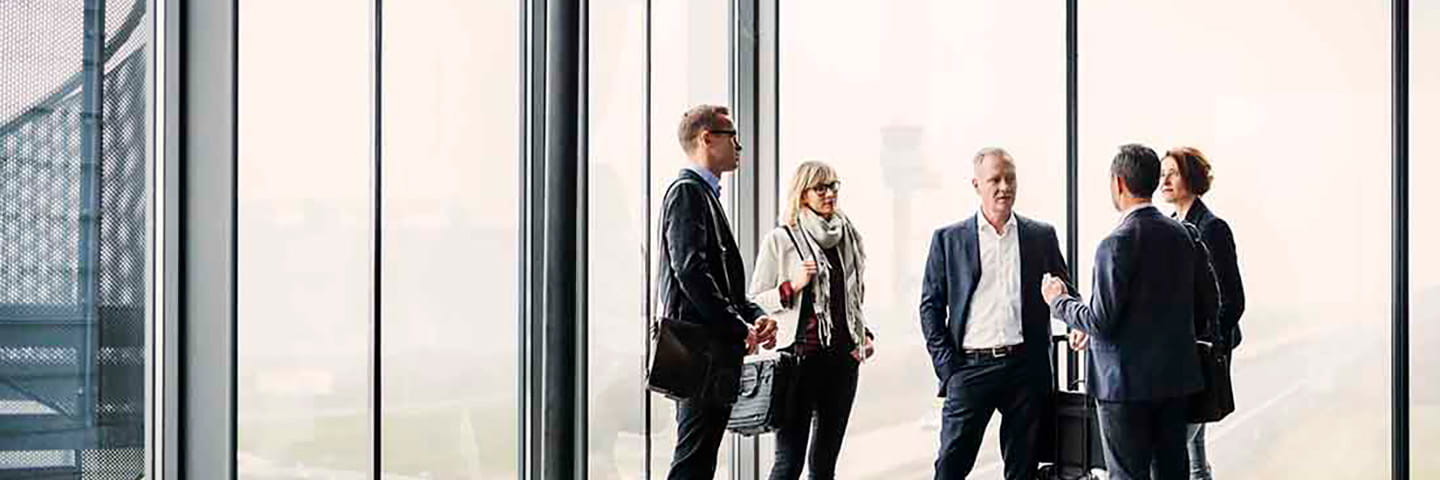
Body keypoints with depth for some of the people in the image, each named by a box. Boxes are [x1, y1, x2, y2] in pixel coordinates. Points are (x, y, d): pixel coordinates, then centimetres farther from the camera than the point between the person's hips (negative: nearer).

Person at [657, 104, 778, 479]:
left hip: (718, 350, 10)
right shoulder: (687, 192, -9)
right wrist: (740, 329, -15)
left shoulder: (706, 194, 22)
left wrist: (754, 316, 8)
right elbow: (691, 272, -19)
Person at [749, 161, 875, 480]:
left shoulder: (849, 238, 11)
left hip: (843, 358, 5)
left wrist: (865, 334, 12)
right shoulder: (780, 240, -2)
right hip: (801, 355, -5)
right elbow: (755, 302, -2)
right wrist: (793, 286, -15)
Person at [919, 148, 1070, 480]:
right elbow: (930, 306, 6)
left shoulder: (1042, 236, 10)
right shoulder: (949, 239, 6)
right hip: (970, 366, -2)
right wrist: (947, 366, -3)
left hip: (1025, 366, 2)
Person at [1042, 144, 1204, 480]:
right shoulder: (1180, 235, 7)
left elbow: (1102, 320, -19)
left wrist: (1059, 301, 0)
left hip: (1128, 382, -7)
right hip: (1176, 377, 7)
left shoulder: (1118, 244, -17)